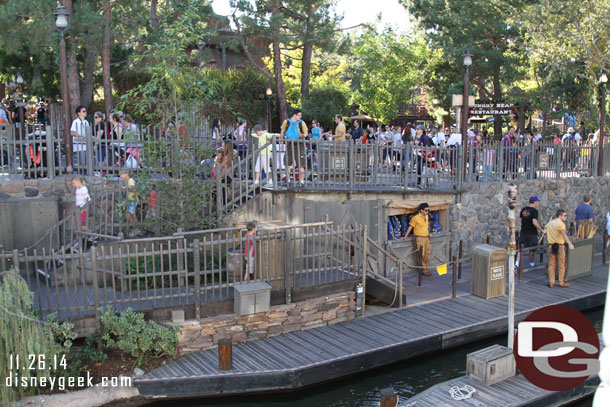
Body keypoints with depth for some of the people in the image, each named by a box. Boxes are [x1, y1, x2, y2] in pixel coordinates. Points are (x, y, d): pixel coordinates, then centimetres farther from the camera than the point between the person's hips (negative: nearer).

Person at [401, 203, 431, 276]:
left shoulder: (427, 217, 8)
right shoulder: (416, 218, -13)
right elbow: (410, 227, -7)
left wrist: (428, 233, 17)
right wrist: (405, 236, -5)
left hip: (426, 237, 7)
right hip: (419, 238, -7)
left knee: (427, 253, 10)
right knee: (422, 255, -5)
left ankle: (426, 268, 23)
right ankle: (424, 270, 3)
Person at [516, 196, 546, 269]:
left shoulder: (523, 209, 6)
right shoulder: (534, 210, -15)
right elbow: (534, 222, -24)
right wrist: (542, 230, -17)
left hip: (523, 232, 6)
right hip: (532, 233, -5)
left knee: (521, 247, 6)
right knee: (532, 249, 12)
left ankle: (517, 263, -7)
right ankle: (531, 263, 25)